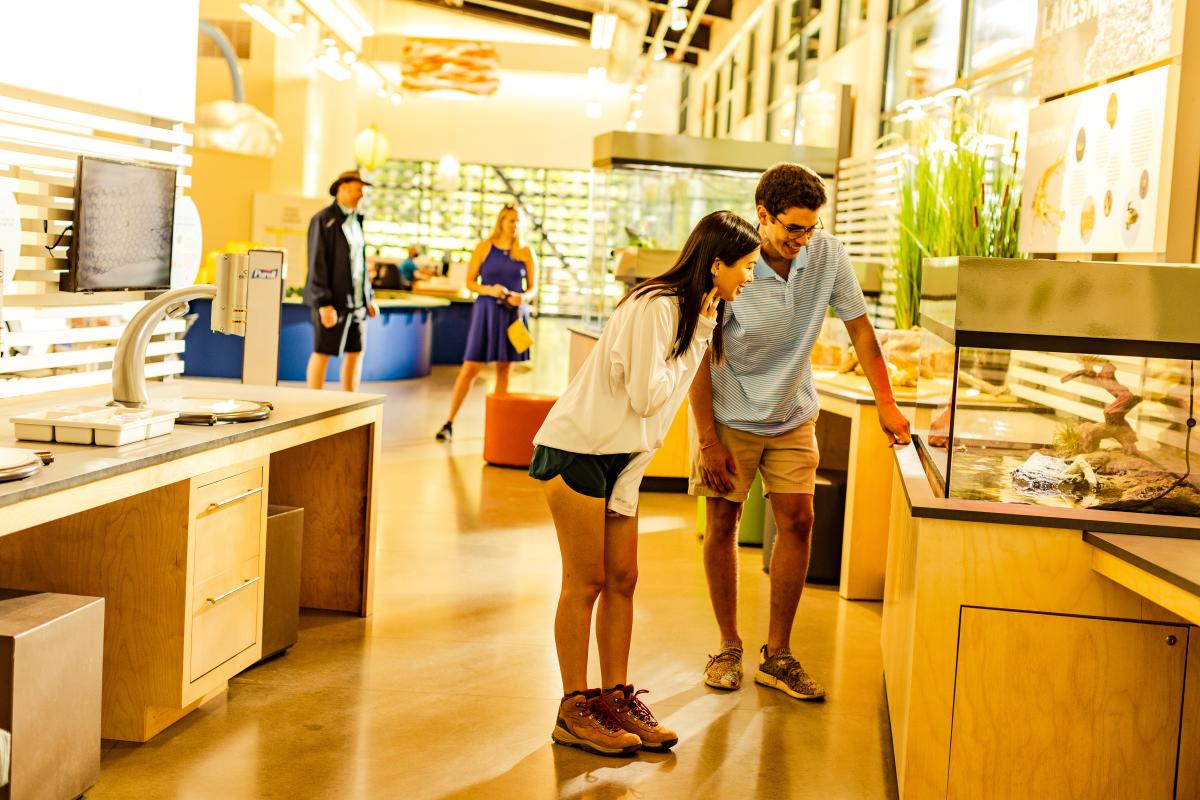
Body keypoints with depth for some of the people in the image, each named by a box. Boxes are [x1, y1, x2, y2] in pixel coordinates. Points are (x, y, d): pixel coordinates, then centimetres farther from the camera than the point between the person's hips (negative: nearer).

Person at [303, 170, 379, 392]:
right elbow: (317, 264, -12)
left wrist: (369, 297, 13)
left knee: (356, 353, 8)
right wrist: (324, 303, -18)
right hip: (333, 300, -7)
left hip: (356, 300, 7)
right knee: (322, 353, -1)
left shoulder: (356, 220, 15)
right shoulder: (323, 220, -8)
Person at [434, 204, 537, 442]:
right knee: (470, 367, -5)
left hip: (513, 314, 2)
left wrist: (523, 297, -16)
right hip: (486, 311, -2)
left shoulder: (525, 253, 5)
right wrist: (489, 290, -17)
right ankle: (449, 422, 0)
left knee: (504, 369, 7)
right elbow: (470, 282, 2)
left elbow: (533, 287, 6)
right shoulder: (484, 248, 2)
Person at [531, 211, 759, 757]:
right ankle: (574, 711, 4)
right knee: (586, 580, -4)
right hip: (577, 449, -9)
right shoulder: (656, 307, -19)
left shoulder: (693, 313, 10)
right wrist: (695, 335, -14)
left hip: (621, 455, 9)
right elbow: (646, 397, -20)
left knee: (622, 579, 7)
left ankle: (616, 699, 15)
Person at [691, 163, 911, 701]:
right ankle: (728, 647, 18)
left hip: (792, 415, 3)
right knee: (722, 523, 2)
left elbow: (859, 326, -3)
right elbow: (700, 357, -16)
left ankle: (777, 655, 9)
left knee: (797, 521, -1)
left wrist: (886, 405, -5)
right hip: (730, 414, -3)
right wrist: (707, 441, -16)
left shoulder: (827, 254, -14)